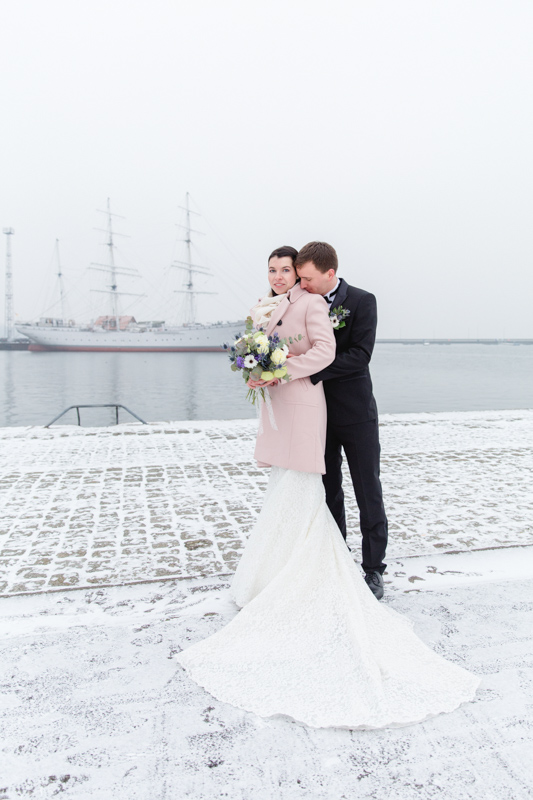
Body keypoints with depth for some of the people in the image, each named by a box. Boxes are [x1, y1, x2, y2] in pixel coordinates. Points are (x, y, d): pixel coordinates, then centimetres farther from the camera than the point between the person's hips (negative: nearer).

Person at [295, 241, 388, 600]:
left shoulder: (362, 301, -8)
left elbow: (360, 355, -20)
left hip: (355, 412, -3)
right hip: (318, 412, 4)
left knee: (369, 493, 5)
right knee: (328, 492, 13)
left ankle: (373, 568, 20)